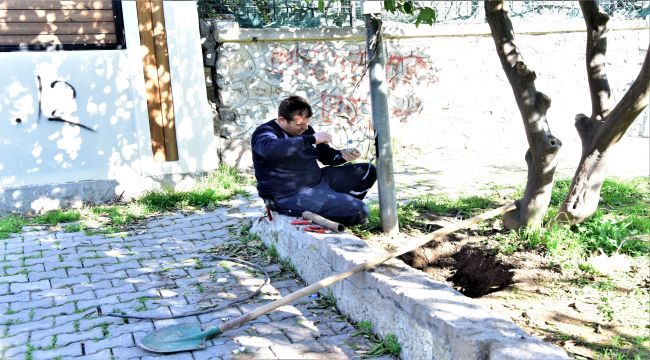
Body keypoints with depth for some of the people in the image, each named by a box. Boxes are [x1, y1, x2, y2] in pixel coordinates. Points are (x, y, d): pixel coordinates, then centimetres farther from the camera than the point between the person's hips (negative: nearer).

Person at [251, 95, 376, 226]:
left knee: (367, 171, 10)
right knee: (359, 212, -20)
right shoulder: (264, 133, -14)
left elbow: (326, 155, 20)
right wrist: (312, 139, -35)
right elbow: (271, 149, -39)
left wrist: (343, 155, -4)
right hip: (291, 196, -9)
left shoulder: (305, 129, 11)